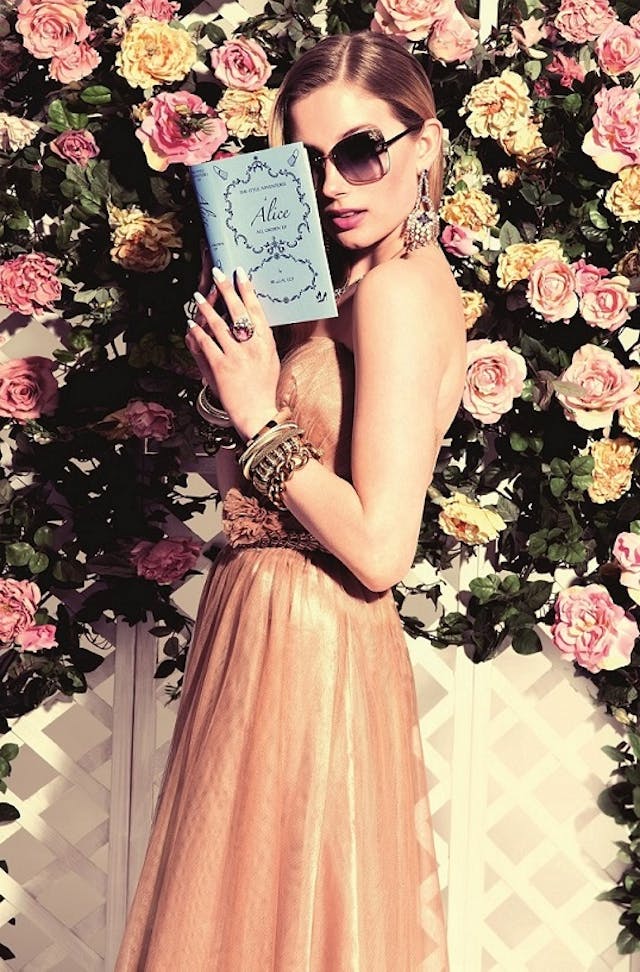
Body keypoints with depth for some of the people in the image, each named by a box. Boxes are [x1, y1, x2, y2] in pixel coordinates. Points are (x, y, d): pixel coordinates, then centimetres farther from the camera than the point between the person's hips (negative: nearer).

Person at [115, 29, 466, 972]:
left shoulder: (400, 287, -18)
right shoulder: (370, 279, 11)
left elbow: (380, 549, -23)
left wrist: (258, 418, -17)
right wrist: (240, 355, -2)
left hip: (307, 644, -9)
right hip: (277, 623, 9)